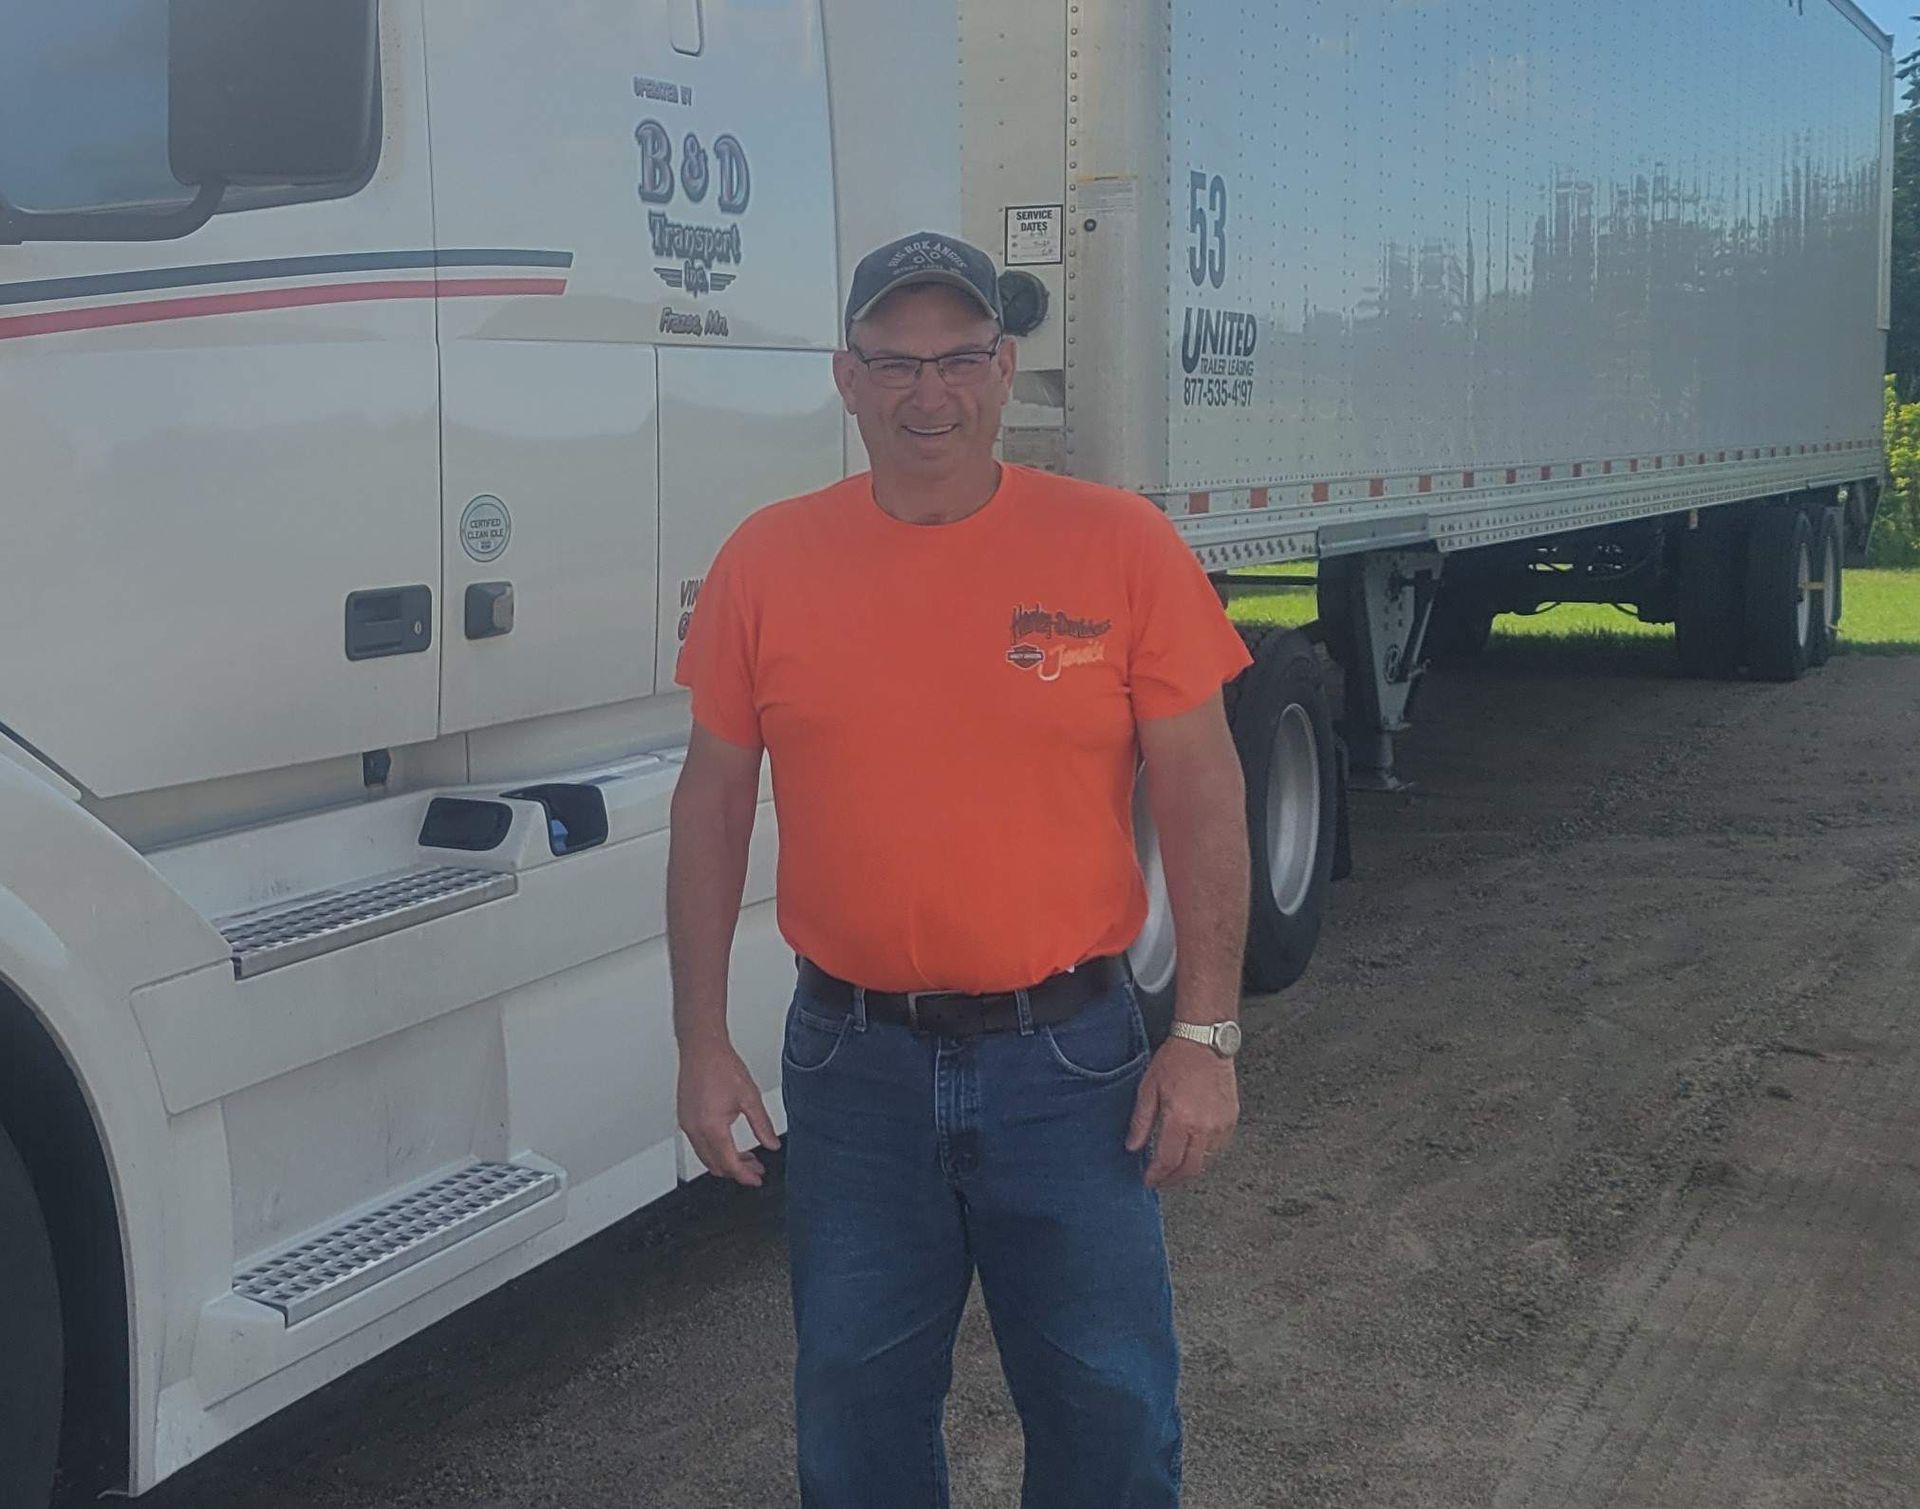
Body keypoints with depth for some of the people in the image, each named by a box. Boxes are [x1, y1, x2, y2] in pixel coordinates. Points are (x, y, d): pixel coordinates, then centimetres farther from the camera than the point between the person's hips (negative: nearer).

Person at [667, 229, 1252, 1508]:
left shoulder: (1122, 547, -7)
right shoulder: (768, 562, -2)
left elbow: (1203, 802, -3)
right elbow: (713, 806, 4)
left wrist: (1206, 1036, -5)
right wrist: (703, 1043, 3)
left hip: (1070, 1059, -1)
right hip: (853, 1064, 2)